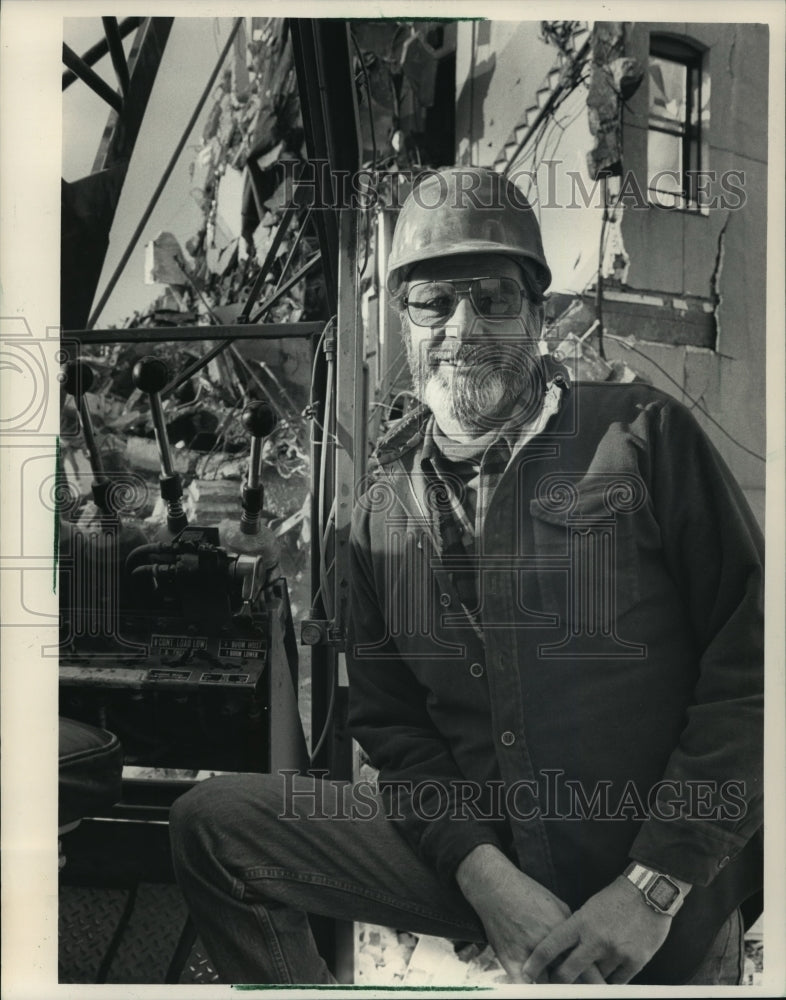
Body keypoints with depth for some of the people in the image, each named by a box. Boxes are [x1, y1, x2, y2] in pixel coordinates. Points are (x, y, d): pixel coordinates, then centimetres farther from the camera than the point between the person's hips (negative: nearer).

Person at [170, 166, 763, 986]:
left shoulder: (643, 437, -9)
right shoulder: (384, 503, 2)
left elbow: (748, 670, -11)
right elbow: (388, 720, 3)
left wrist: (653, 887, -15)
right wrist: (485, 873, -11)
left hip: (664, 892, -2)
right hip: (472, 851, 3)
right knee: (211, 824, -7)